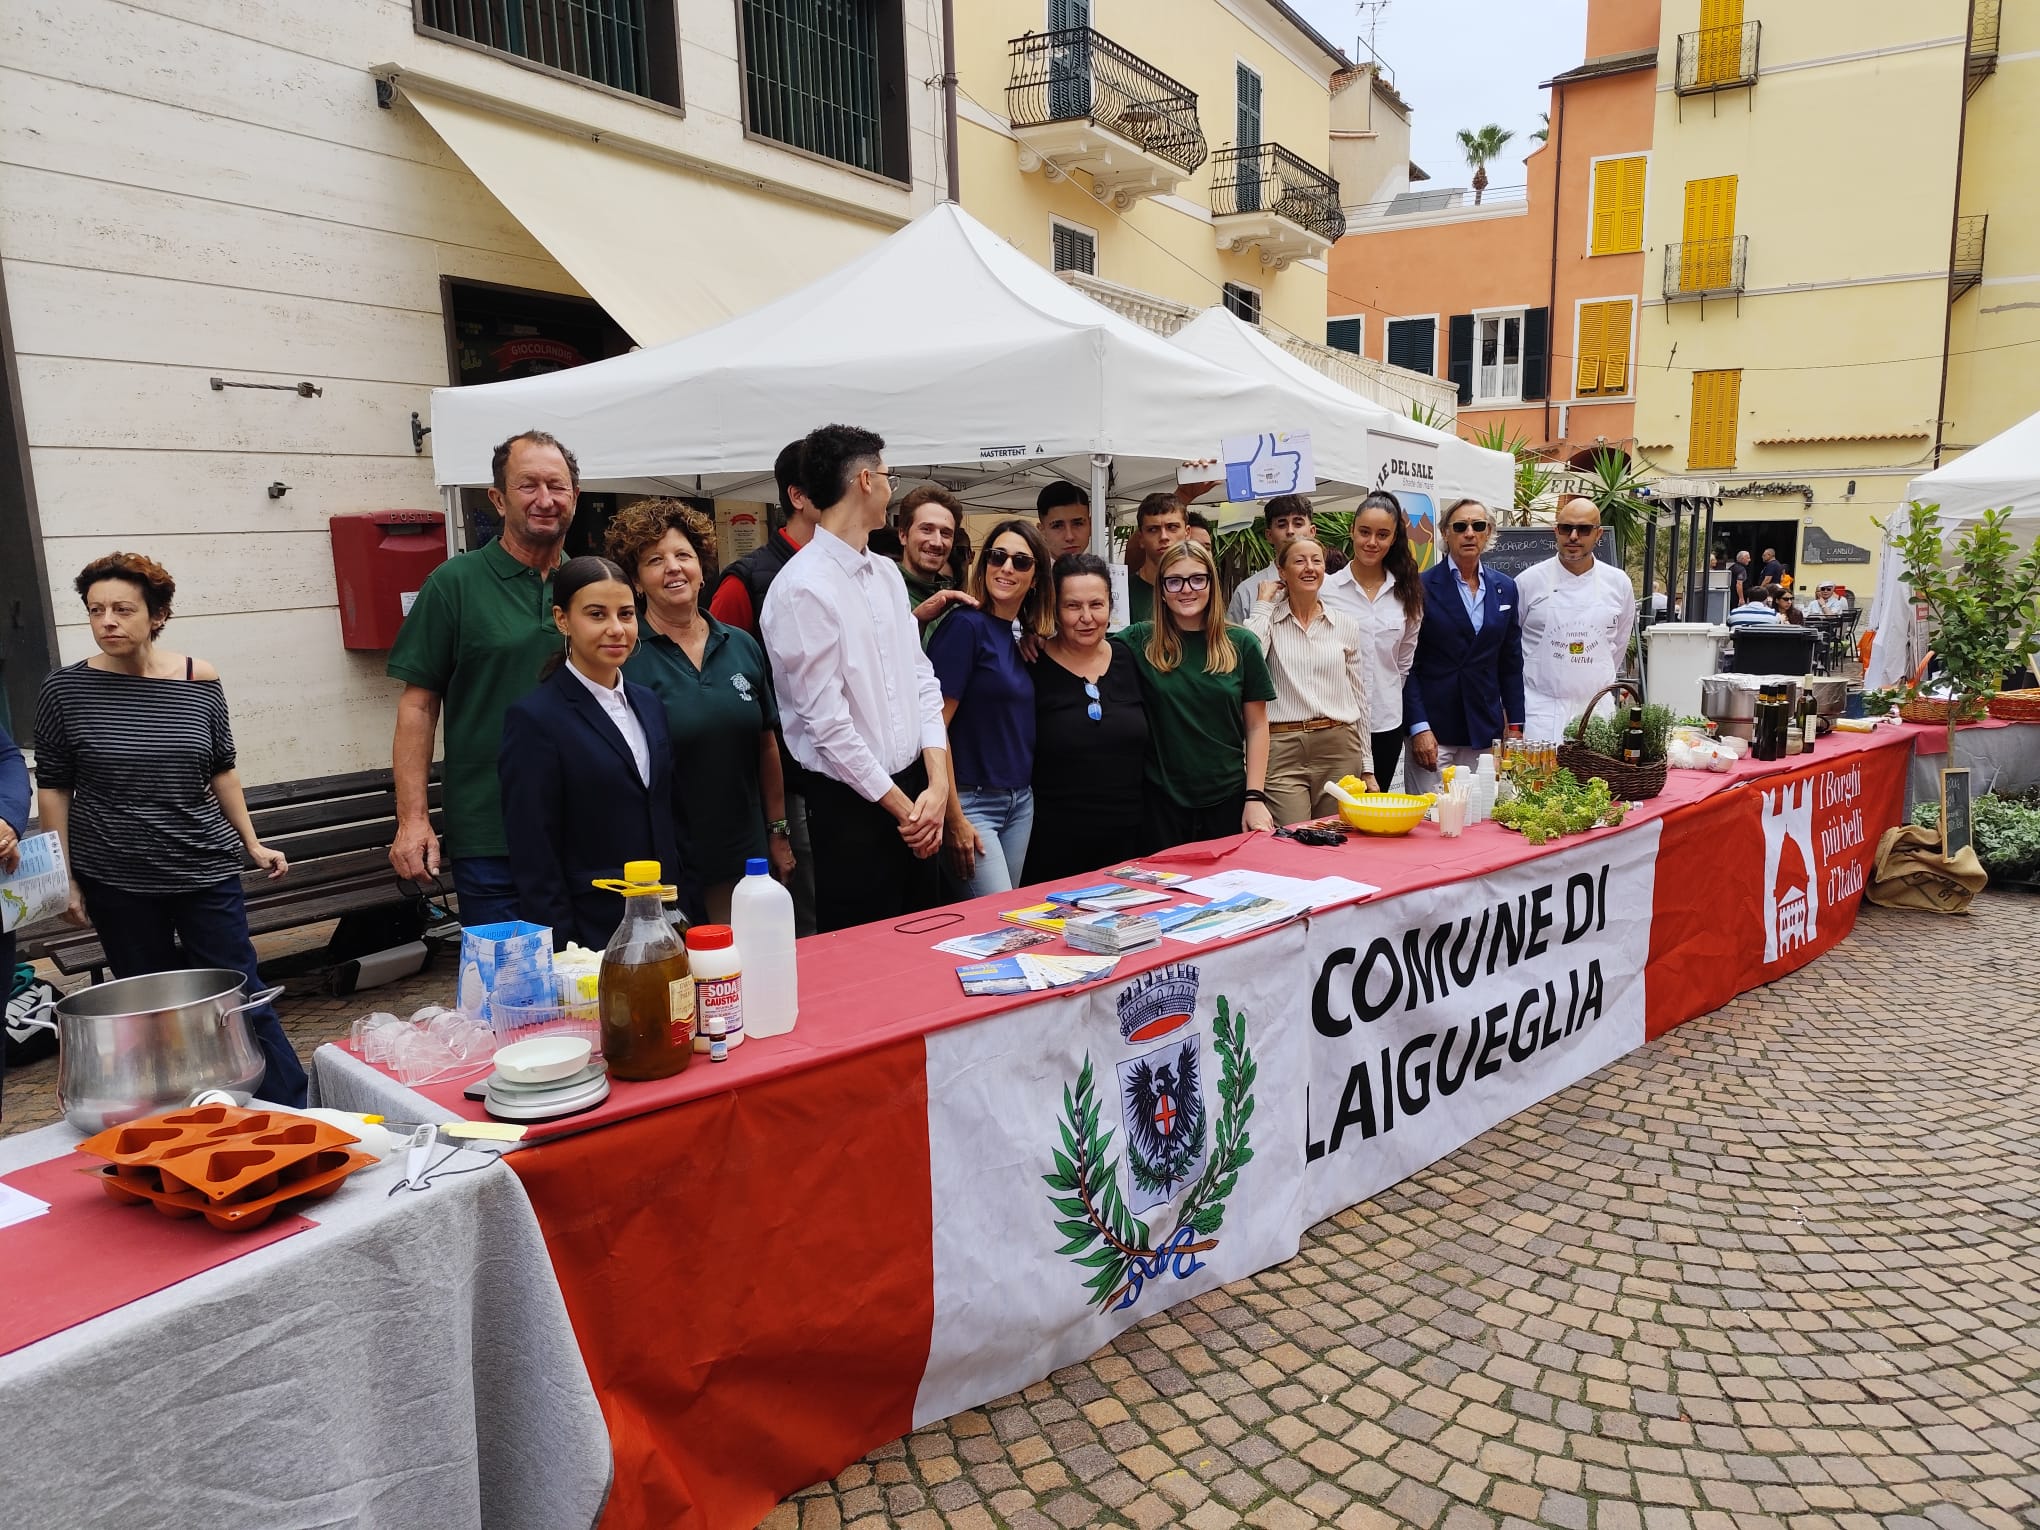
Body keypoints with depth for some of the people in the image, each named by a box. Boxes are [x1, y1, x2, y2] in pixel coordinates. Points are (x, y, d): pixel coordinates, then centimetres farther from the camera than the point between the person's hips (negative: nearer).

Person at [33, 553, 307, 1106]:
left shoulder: (199, 681, -1)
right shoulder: (65, 689, -3)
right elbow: (53, 788, 2)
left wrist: (252, 843, 5)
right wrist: (65, 876, -1)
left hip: (205, 870, 0)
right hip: (115, 881, 0)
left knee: (241, 997, 2)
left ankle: (293, 1117, 7)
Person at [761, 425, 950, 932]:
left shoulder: (887, 573, 9)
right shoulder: (802, 587, -15)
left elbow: (921, 679, 8)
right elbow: (826, 720, -16)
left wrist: (937, 784, -5)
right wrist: (899, 805, -10)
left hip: (915, 789, 7)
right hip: (852, 801, -7)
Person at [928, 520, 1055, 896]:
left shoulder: (1025, 638, 9)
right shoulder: (965, 625, -13)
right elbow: (936, 726, -16)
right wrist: (954, 818, -17)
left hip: (1021, 801, 8)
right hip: (972, 801, -8)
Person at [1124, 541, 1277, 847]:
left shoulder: (1241, 644, 0)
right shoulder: (1139, 641, -1)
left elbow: (1256, 725, 2)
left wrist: (1255, 797, -2)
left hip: (1228, 800, 1)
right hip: (1161, 802, -1)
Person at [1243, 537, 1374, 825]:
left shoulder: (1346, 625, 10)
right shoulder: (1268, 621, 4)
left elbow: (1359, 699, 13)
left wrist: (1368, 768, 11)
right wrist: (1263, 605, -7)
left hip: (1340, 749, 3)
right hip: (1283, 750, -3)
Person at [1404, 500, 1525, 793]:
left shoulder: (1505, 588, 11)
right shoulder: (1423, 586, -3)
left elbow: (1511, 663, 14)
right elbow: (1408, 664, -5)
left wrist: (1515, 725, 9)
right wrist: (1419, 727, -12)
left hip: (1486, 731, 4)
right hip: (1433, 728, -4)